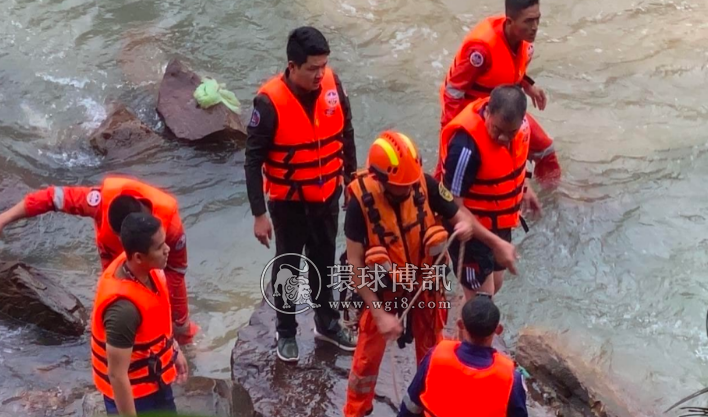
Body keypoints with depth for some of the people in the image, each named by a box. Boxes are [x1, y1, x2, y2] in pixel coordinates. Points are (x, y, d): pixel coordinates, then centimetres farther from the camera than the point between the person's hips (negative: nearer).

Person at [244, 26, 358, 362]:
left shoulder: (332, 84, -12)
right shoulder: (270, 101, -25)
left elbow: (346, 133, 5)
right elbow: (253, 160, -17)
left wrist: (351, 177, 11)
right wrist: (259, 214, -16)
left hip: (327, 196, 4)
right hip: (288, 202, -4)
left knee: (325, 263, 20)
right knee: (288, 267, 13)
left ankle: (327, 323, 41)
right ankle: (286, 332, 33)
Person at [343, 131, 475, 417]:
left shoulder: (425, 184, -22)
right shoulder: (361, 201, -28)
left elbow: (459, 215, -9)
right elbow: (355, 265, -23)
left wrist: (466, 225, -34)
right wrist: (380, 315, -23)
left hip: (425, 283, 3)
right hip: (383, 289, -2)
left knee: (431, 349, 22)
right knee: (368, 355, 13)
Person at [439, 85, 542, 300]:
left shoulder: (515, 122, -13)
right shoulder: (467, 145, -36)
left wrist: (524, 187, 13)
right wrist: (495, 243, -31)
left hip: (499, 223, 8)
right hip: (470, 230, -8)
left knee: (495, 283, 26)